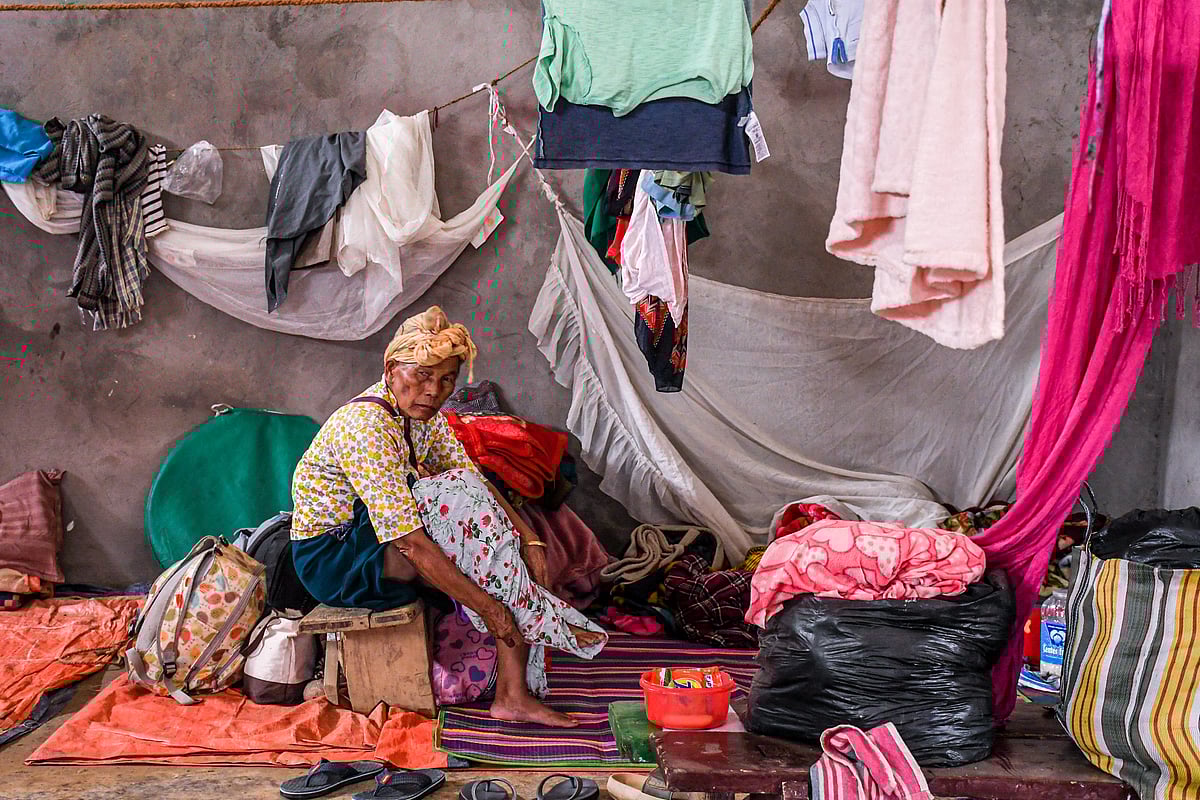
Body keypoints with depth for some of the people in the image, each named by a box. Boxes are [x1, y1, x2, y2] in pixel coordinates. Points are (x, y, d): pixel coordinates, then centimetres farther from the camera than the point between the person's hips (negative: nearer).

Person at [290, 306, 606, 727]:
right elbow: (411, 542, -32)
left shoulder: (423, 413, -1)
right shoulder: (366, 426, -28)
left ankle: (514, 692, -17)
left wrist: (528, 538, -17)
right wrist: (486, 605, -31)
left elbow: (479, 481, -1)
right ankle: (542, 622, -18)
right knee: (459, 499, -27)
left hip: (379, 532, 8)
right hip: (331, 555, -8)